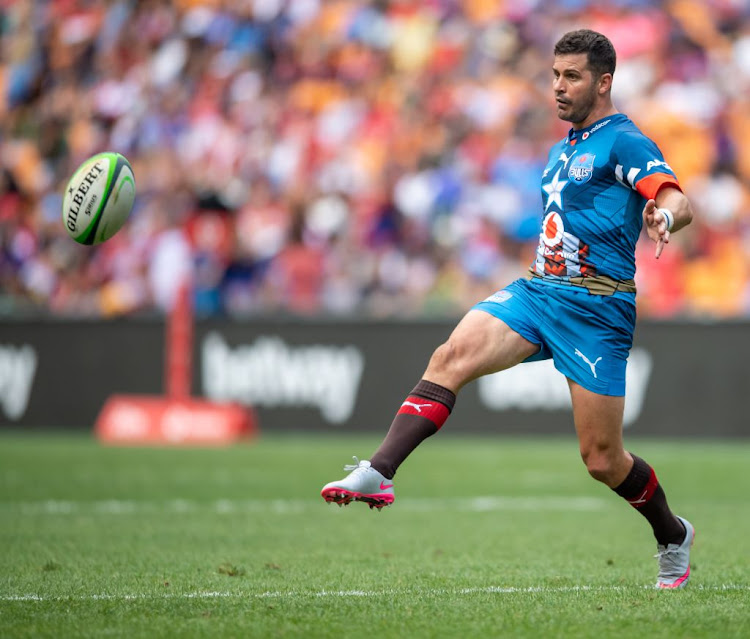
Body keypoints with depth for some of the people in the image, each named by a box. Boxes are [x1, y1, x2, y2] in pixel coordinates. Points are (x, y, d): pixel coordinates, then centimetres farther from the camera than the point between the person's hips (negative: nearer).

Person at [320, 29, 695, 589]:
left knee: (602, 460, -1)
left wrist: (663, 216, -44)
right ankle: (378, 473, -33)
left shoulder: (624, 141, -6)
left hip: (596, 307, -7)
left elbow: (678, 201, -22)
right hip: (537, 290, 7)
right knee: (453, 355, -22)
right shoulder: (563, 149, 19)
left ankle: (673, 538, 26)